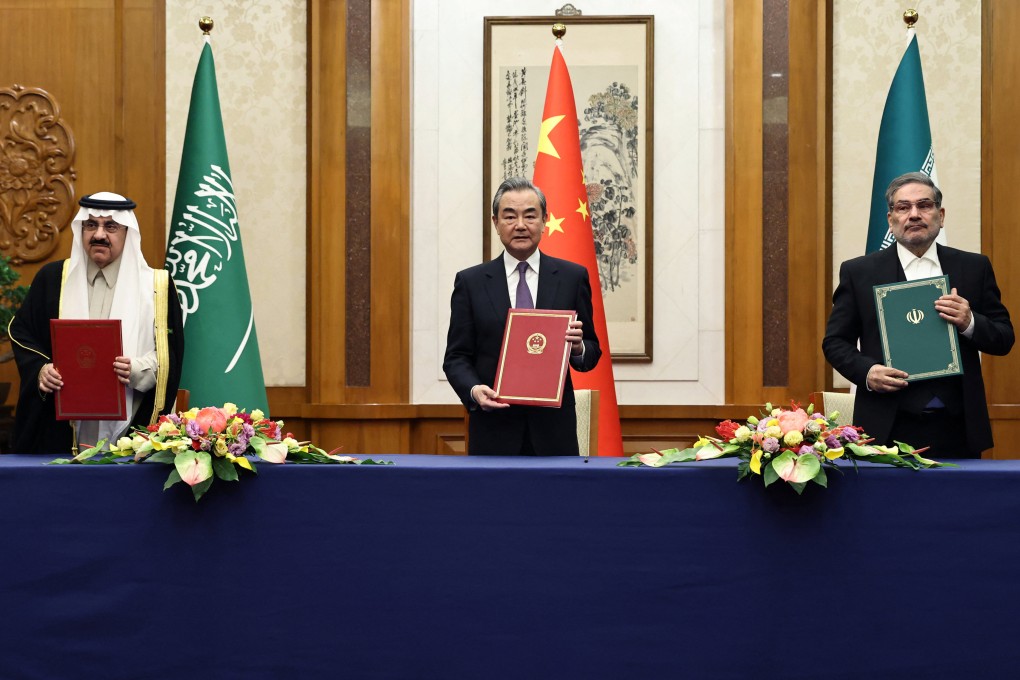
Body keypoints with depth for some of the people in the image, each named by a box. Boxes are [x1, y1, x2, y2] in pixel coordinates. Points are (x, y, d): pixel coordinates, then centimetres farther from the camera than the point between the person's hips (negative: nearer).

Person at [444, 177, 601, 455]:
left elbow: (592, 353, 8)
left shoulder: (572, 277, 5)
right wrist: (473, 390, -15)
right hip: (494, 431, 0)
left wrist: (578, 348, -15)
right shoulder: (470, 282, 5)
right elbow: (456, 356, 4)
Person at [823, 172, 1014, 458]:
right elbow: (835, 341, 6)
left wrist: (969, 322, -11)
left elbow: (1004, 339, 10)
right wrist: (866, 372, -13)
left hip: (958, 427, 2)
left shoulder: (974, 267, 10)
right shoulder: (858, 272, 6)